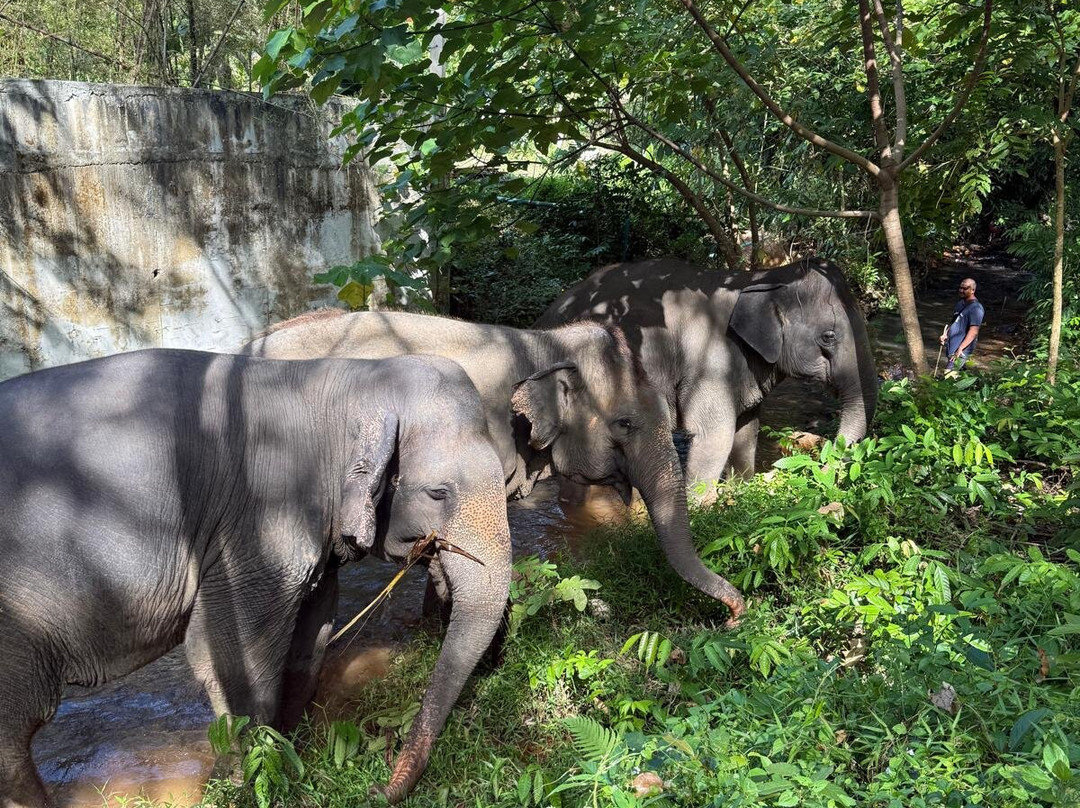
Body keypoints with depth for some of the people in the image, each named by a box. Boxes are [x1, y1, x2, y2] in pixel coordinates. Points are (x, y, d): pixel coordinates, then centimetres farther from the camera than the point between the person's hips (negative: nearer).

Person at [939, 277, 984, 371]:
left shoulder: (976, 308, -17)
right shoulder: (960, 302, 11)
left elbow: (973, 332, -23)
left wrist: (960, 349, -27)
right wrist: (944, 334, 5)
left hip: (962, 350, -9)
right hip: (951, 346, 9)